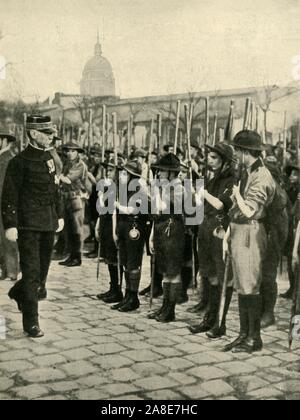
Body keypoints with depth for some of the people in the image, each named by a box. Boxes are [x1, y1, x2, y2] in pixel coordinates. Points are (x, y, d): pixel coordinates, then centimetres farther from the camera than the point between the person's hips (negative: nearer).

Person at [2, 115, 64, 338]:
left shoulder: (49, 158, 13)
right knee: (32, 272, -5)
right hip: (28, 225, -7)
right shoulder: (19, 162, -9)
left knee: (43, 270, 13)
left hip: (49, 223, 7)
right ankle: (31, 322, 4)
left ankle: (18, 293, 41)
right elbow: (9, 196, -11)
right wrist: (10, 225, -16)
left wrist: (59, 215, 18)